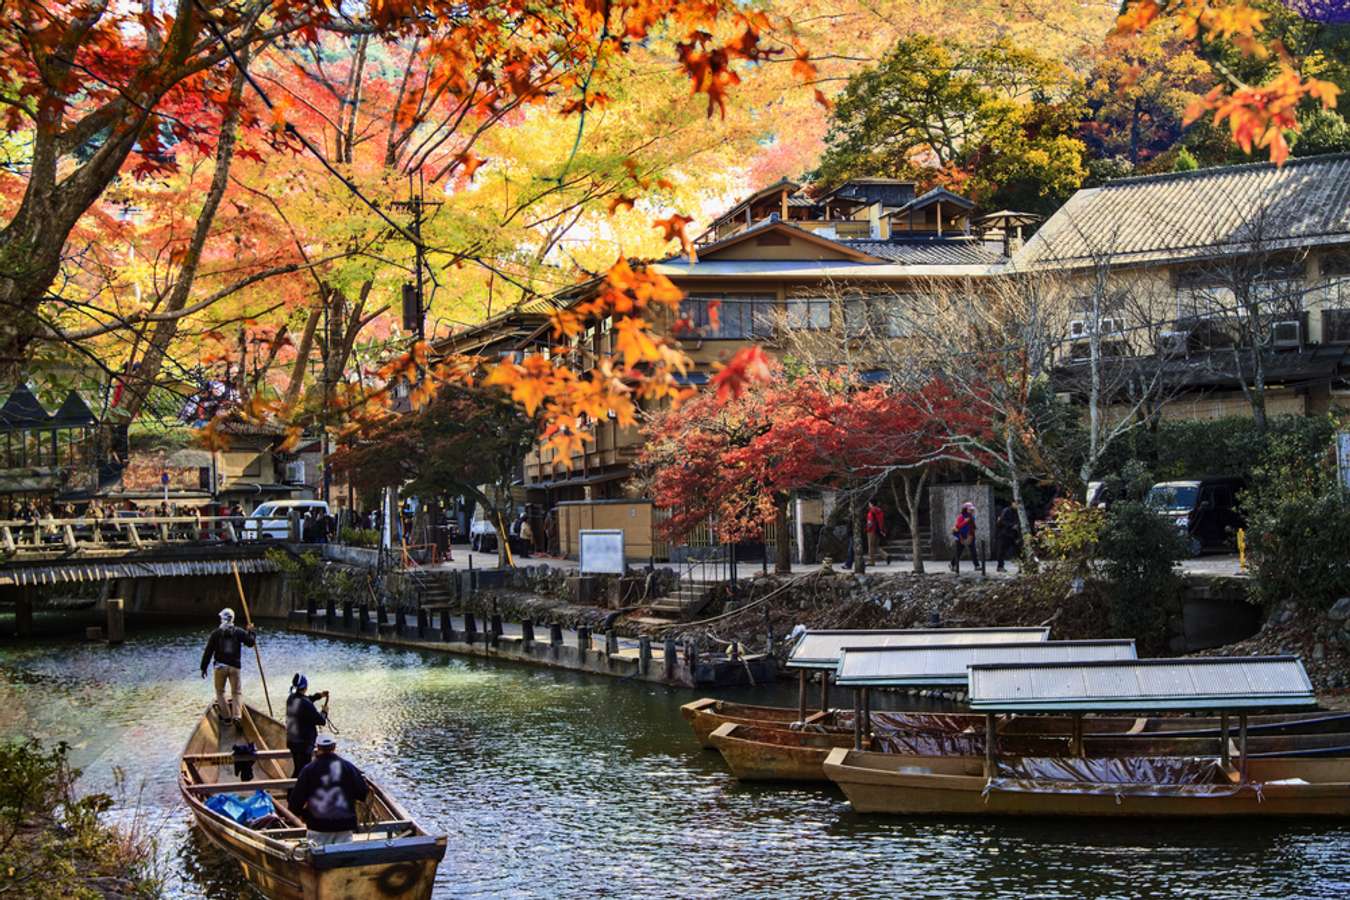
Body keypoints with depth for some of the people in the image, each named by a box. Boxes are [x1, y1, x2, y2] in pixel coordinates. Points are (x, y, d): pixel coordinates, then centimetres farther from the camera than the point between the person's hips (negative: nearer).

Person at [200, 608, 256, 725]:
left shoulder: (216, 633, -2)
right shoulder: (239, 632, -1)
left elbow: (208, 652, -2)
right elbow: (250, 642, 3)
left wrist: (204, 667, 5)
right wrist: (250, 632, 21)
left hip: (220, 667, -1)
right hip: (235, 667, 1)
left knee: (220, 692, 13)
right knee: (236, 692, 7)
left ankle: (226, 717, 8)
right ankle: (237, 715, -12)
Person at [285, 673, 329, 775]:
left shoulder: (291, 699, 1)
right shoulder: (306, 705, -24)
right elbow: (321, 721, -16)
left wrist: (319, 695, 20)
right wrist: (324, 712, 3)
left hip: (291, 740, 8)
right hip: (304, 743, -8)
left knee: (297, 769, 21)